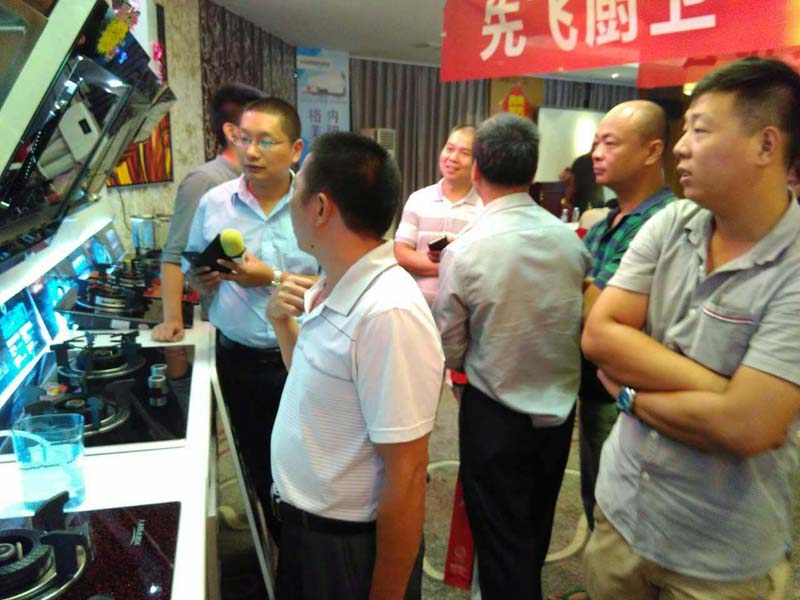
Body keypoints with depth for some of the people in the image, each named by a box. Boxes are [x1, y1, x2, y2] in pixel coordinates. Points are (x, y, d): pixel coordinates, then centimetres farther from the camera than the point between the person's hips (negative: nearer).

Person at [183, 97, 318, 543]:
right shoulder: (214, 202, 2)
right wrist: (205, 278, -9)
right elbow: (194, 273, 13)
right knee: (259, 465, 19)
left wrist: (273, 278, -20)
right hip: (238, 359, 4)